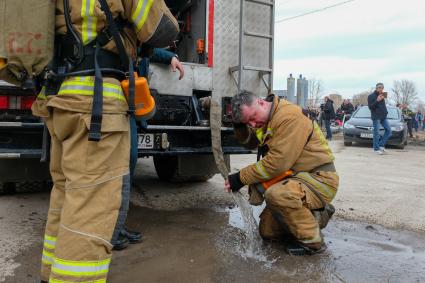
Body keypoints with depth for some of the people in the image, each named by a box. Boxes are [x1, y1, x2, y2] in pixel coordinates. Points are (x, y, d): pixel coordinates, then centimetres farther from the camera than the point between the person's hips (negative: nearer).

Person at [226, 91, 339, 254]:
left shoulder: (289, 117, -23)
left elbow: (276, 163, -28)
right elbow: (249, 142, 15)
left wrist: (240, 178, -20)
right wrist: (239, 123, -5)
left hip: (320, 179, -9)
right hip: (295, 178, 9)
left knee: (276, 194, -37)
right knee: (267, 232, 9)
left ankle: (312, 241, -14)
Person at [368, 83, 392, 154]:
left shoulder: (382, 95, 17)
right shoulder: (371, 96, -5)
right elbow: (370, 107, -12)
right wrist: (377, 100, -22)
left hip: (383, 117, 7)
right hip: (376, 117, -7)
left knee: (388, 130, 1)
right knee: (376, 133, -5)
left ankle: (381, 145, 10)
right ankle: (376, 148, 3)